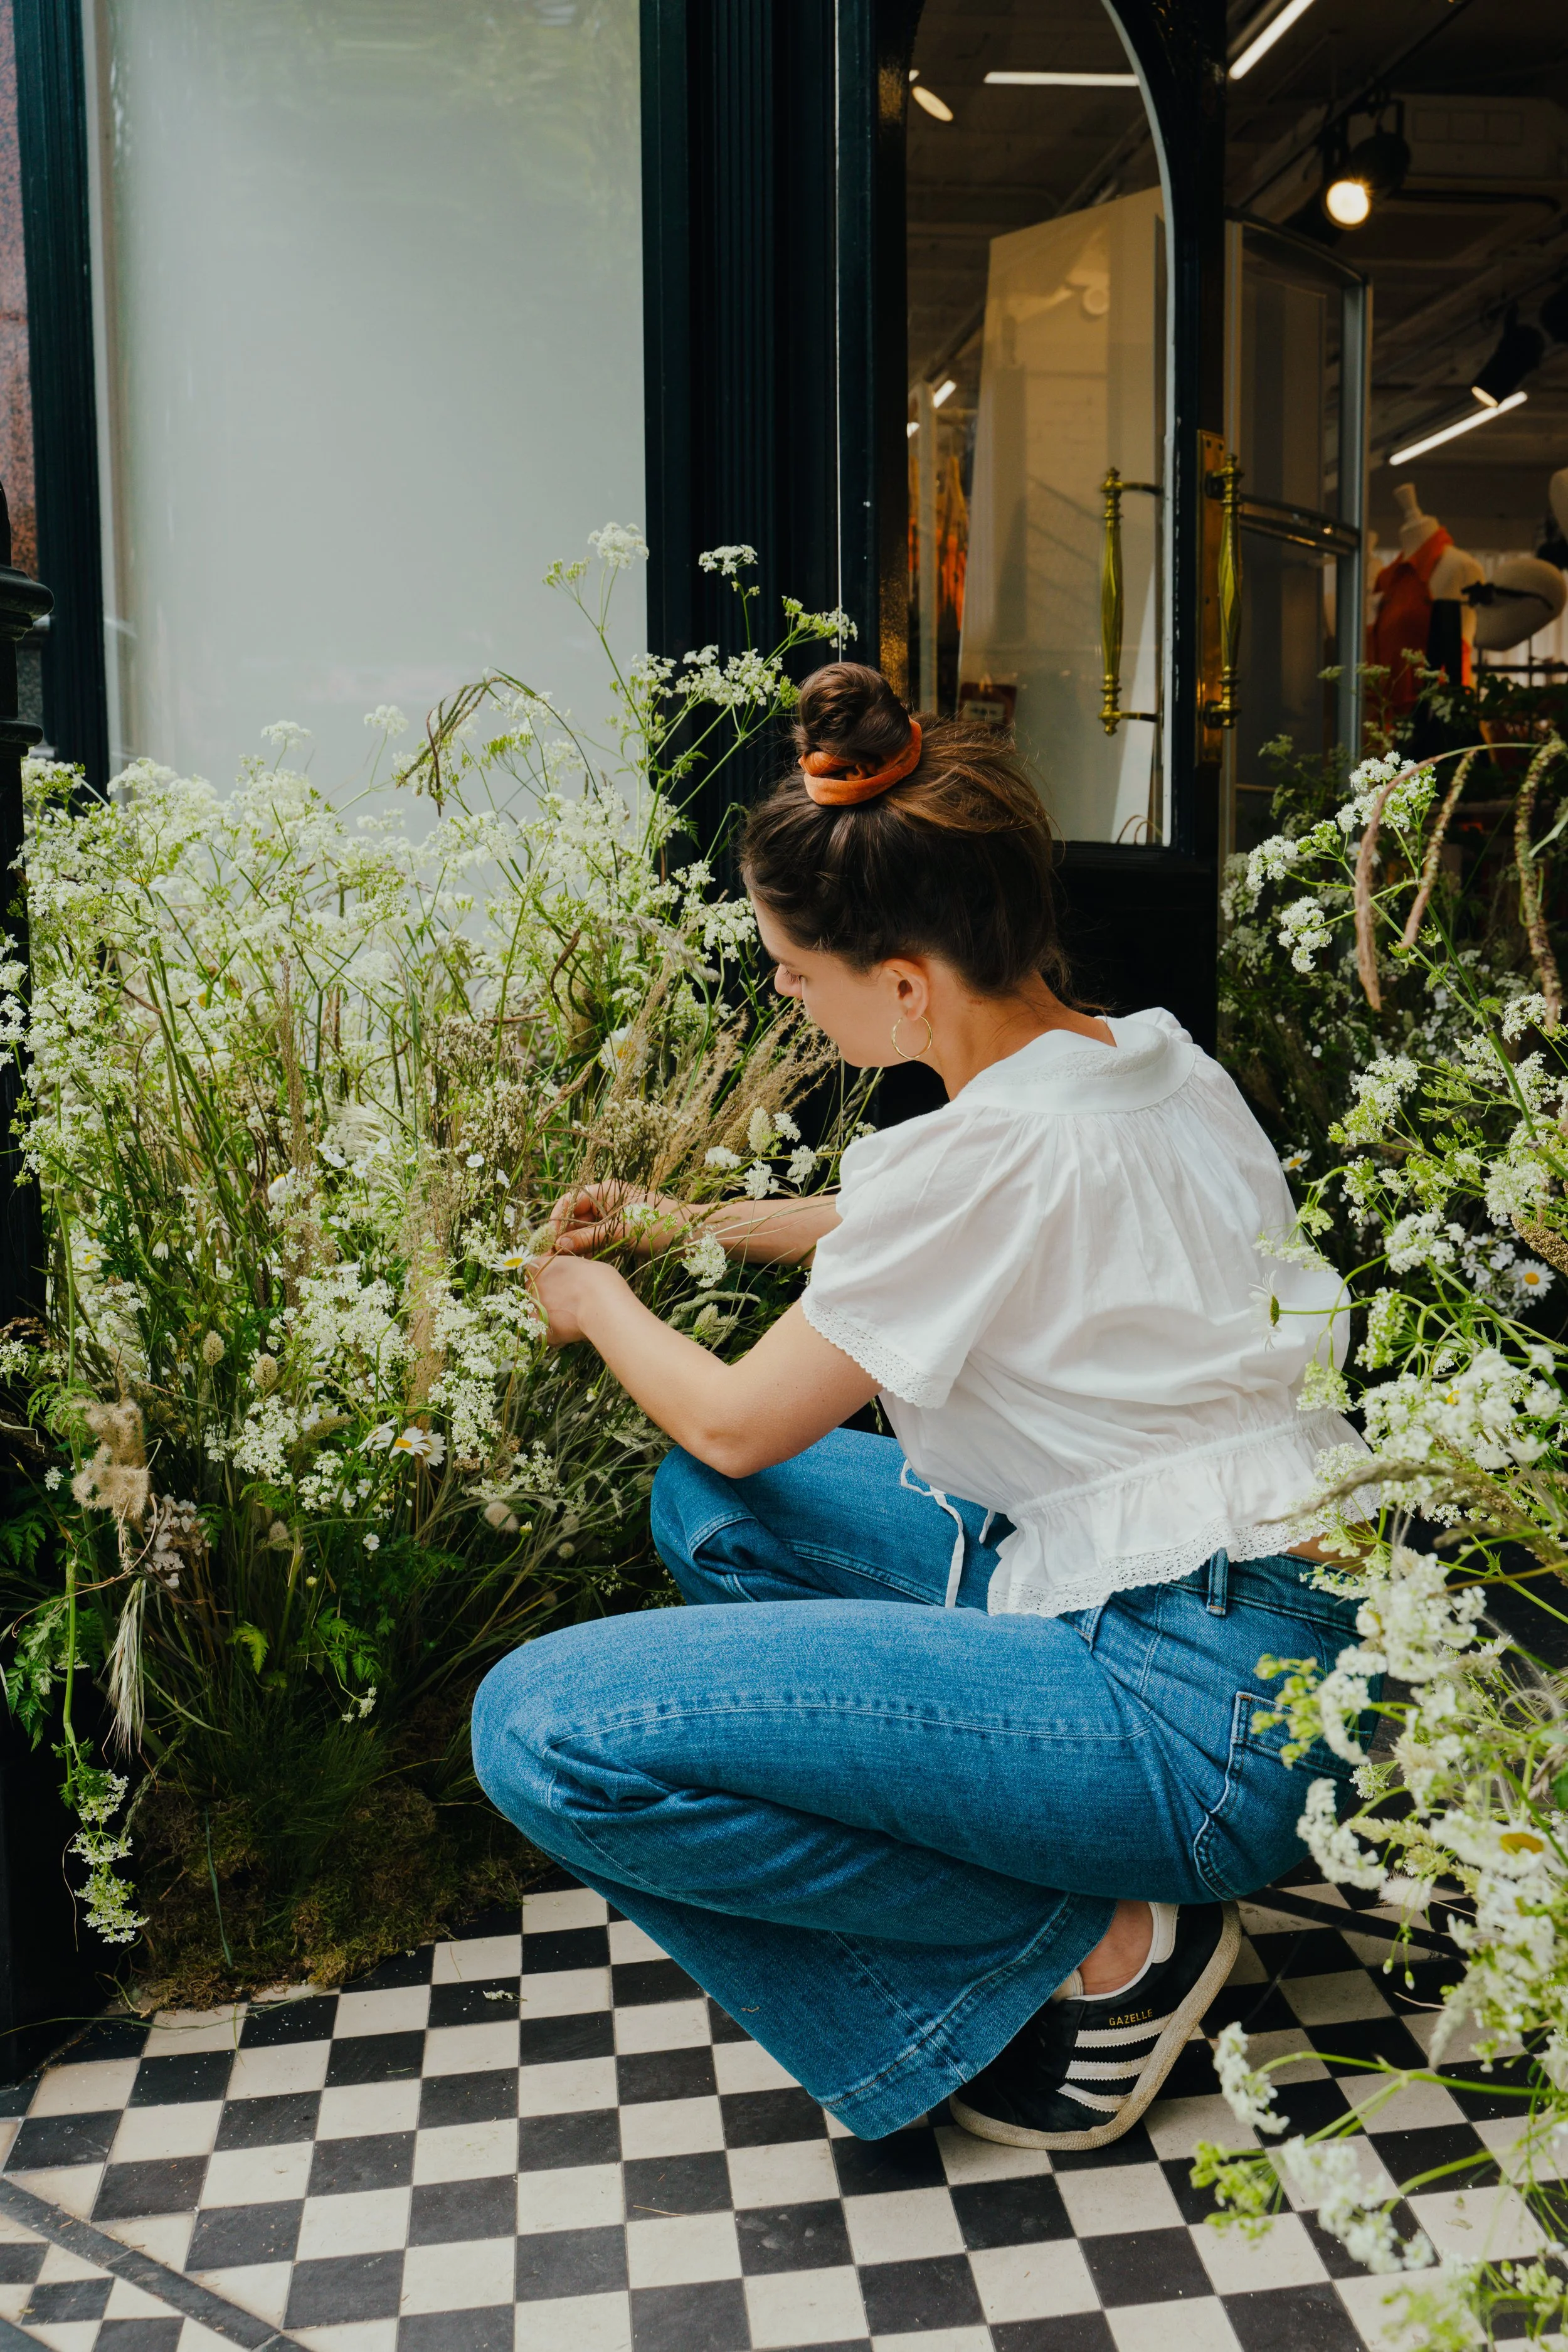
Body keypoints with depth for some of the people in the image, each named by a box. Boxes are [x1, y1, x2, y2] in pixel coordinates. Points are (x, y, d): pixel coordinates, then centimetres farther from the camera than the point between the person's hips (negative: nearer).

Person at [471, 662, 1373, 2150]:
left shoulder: (998, 1147, -21)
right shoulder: (1156, 1062, 6)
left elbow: (737, 1421, -5)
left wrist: (598, 1303, 15)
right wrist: (696, 1224, 29)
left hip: (1198, 1718, -10)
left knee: (545, 1730, -19)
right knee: (710, 1512, 17)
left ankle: (1094, 1951, -6)